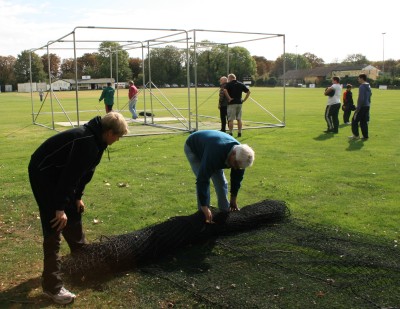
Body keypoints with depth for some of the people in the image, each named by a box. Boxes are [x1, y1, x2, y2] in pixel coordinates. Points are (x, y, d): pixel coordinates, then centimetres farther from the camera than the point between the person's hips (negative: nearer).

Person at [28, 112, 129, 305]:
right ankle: (51, 285, -4)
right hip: (44, 174, -10)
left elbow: (83, 170, 13)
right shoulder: (86, 142, -28)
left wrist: (77, 197, 14)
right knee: (54, 228, -10)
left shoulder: (94, 139, 4)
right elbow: (71, 174, -30)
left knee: (74, 214, 21)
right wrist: (60, 208, -27)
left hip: (58, 173, 10)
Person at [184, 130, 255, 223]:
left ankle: (225, 209, 10)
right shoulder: (215, 153, -47)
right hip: (193, 148, -6)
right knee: (202, 179, -19)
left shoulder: (241, 156, -25)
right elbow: (202, 179, -45)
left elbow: (237, 177, -8)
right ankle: (203, 212, -9)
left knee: (220, 179, -3)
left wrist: (233, 198, -2)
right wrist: (205, 207, -42)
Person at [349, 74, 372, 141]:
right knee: (364, 121, 12)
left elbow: (361, 98, -20)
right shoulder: (369, 86, 14)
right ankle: (365, 136, 12)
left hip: (362, 107, -9)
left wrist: (357, 109, -19)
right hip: (367, 106, 9)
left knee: (354, 120, -1)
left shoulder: (362, 86, -15)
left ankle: (356, 135, -2)